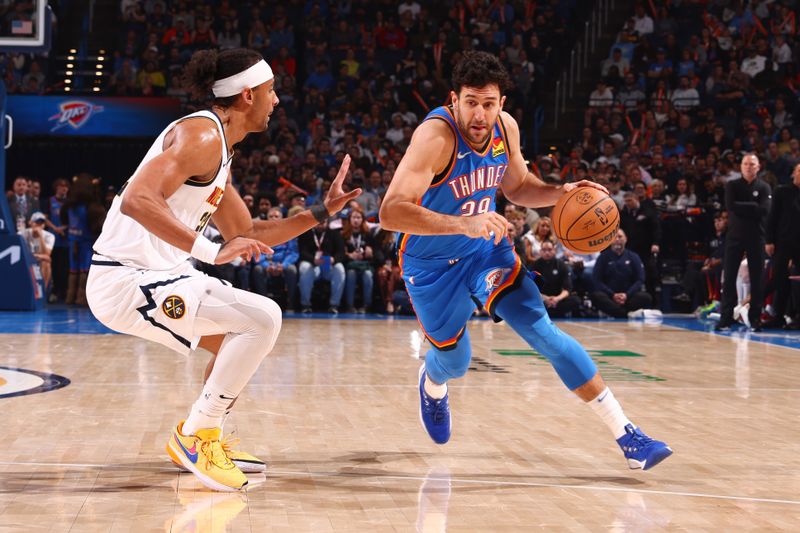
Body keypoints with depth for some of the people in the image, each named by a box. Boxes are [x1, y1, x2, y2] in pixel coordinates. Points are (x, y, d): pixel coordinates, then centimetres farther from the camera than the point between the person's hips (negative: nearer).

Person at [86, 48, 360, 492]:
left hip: (154, 275, 11)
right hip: (126, 278, -11)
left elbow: (245, 235, 23)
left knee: (252, 332, 21)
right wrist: (212, 252, -33)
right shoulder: (202, 135, -16)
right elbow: (137, 199, -30)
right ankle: (195, 437, -7)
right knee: (262, 319, -18)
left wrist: (321, 212, 17)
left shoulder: (219, 146, 17)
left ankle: (203, 440, 25)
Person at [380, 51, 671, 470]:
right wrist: (462, 224, -53)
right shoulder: (436, 136, -31)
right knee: (454, 361, 12)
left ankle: (626, 435, -13)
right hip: (431, 263, -4)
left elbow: (517, 187, 10)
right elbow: (391, 212, -42)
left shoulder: (506, 128, -11)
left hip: (485, 248, 4)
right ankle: (432, 385, 54)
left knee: (542, 332, -12)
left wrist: (560, 193, -11)